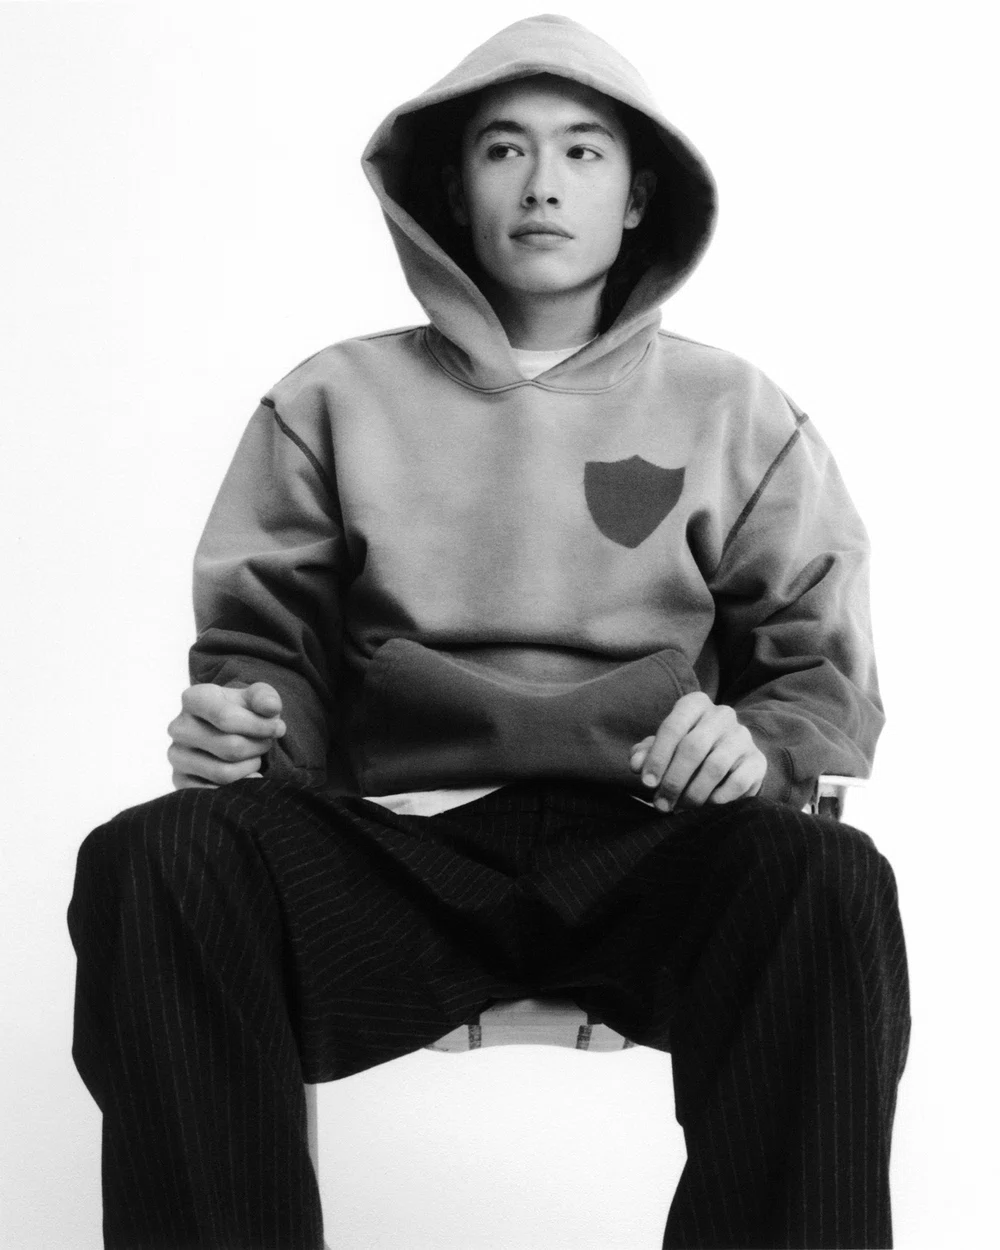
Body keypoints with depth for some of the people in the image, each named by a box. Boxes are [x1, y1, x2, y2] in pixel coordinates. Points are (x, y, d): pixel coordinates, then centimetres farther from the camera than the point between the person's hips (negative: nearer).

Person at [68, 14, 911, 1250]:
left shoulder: (732, 411, 14)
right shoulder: (338, 398, 14)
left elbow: (824, 678, 13)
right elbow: (262, 647, 14)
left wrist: (761, 745, -11)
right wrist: (232, 724, -10)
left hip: (645, 853, 0)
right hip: (397, 843, 1)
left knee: (826, 881, -34)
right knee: (154, 862, -30)